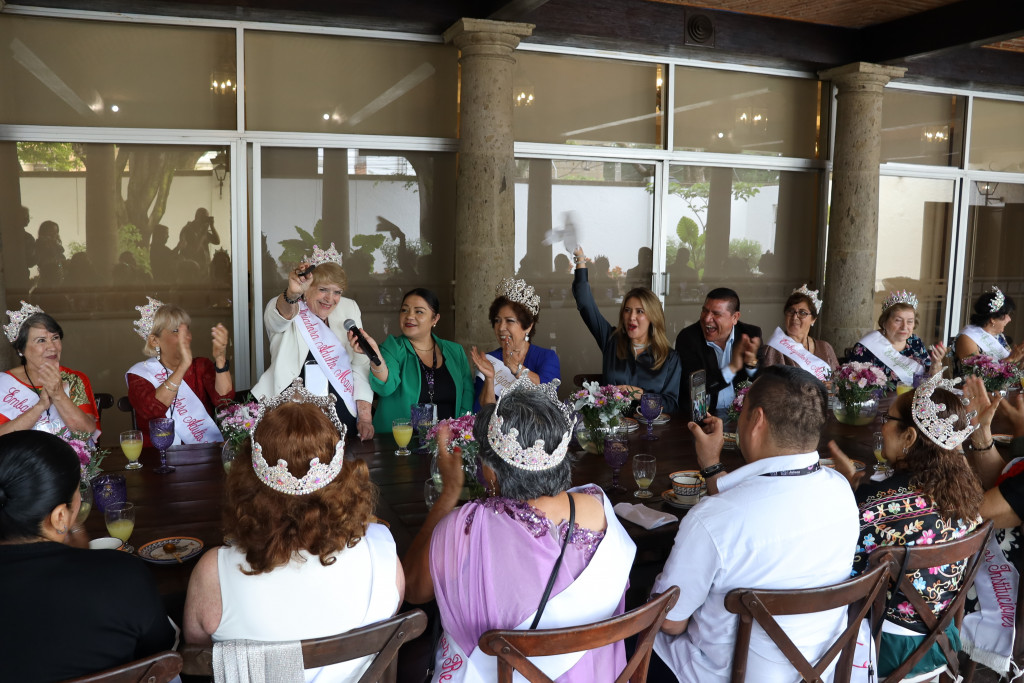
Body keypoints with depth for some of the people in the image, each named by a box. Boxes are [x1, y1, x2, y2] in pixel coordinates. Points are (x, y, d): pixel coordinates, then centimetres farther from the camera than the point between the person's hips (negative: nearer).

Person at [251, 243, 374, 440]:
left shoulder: (349, 309, 7)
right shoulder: (279, 307, -1)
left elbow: (361, 364, 5)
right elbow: (279, 316, -27)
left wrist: (365, 417, -2)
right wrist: (292, 293, -49)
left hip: (343, 413, 2)